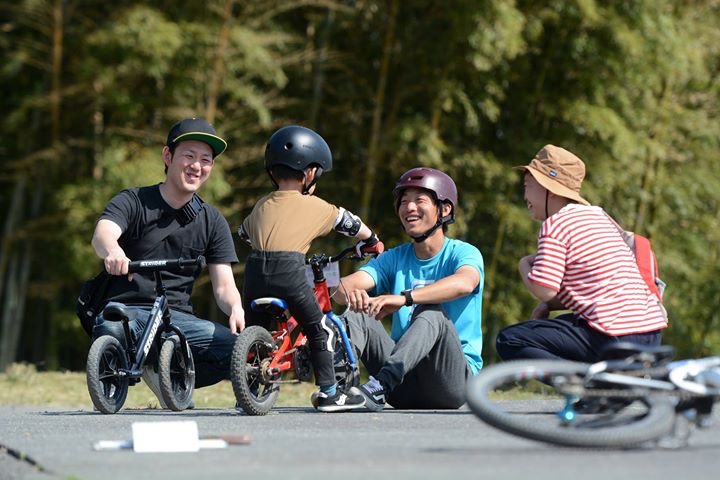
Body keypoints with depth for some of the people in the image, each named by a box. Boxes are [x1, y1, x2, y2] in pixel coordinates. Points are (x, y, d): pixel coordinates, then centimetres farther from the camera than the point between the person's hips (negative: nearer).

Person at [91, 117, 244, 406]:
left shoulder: (212, 222, 12)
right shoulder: (134, 201, 1)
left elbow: (224, 285, 5)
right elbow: (102, 233, -20)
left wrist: (235, 309, -21)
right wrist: (112, 251, -46)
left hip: (178, 317, 3)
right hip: (126, 310, -3)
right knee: (111, 330, -40)